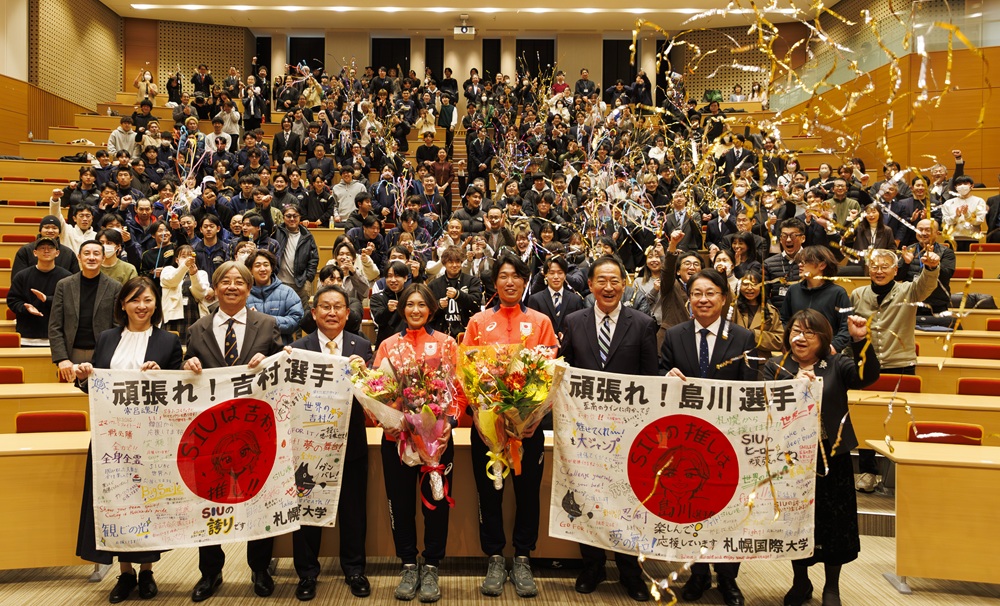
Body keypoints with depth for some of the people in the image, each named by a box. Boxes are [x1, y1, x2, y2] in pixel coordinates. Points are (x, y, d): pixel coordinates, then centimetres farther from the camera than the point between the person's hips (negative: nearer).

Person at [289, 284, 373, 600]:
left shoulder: (362, 346, 0)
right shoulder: (298, 347, -2)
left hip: (351, 440, 1)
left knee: (353, 508, 12)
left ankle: (354, 568, 30)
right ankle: (307, 572, 28)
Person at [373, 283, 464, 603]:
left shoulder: (446, 343, 4)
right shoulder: (388, 345, 9)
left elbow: (459, 388, 1)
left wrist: (449, 420, -14)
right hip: (396, 436, 2)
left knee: (436, 500, 3)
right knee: (401, 501, 7)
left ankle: (431, 567, 19)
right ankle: (408, 565, 23)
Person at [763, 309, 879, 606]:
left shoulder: (836, 365, 1)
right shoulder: (774, 368, 2)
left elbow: (867, 376, -17)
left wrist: (860, 340, -31)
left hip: (831, 459, 0)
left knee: (833, 524, 8)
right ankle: (800, 582, 33)